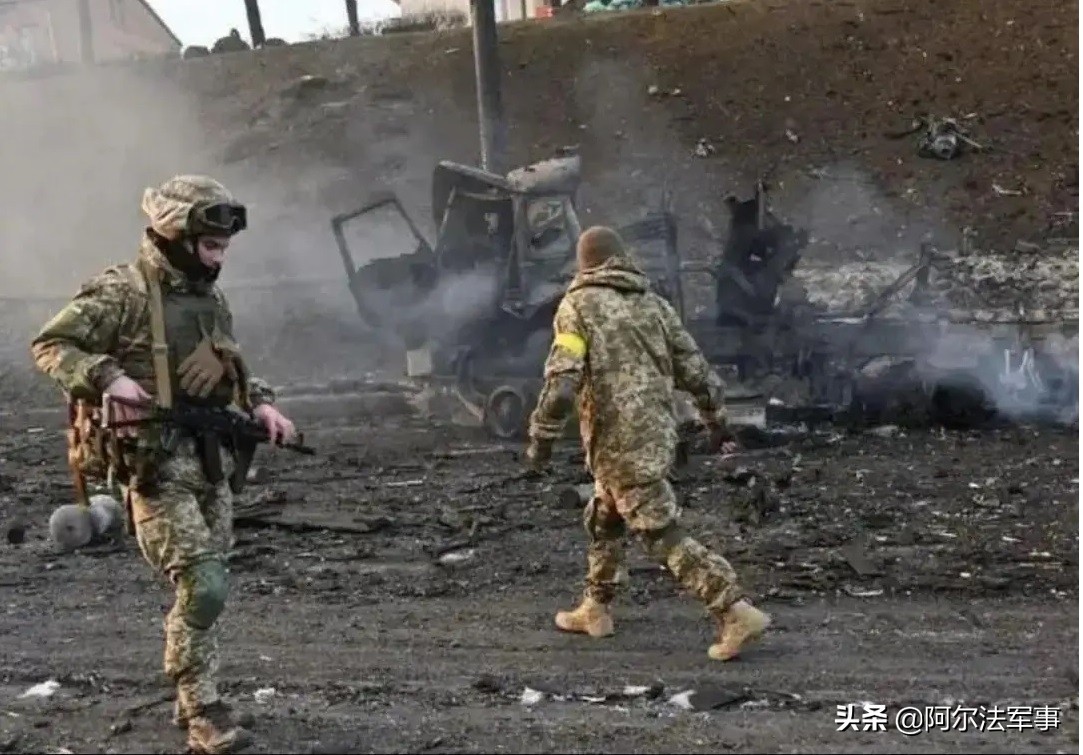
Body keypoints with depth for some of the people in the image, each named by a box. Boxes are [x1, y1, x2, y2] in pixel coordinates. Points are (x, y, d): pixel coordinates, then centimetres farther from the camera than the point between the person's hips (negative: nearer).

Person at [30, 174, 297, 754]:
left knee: (205, 586, 13)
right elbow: (49, 346, -11)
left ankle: (193, 701, 29)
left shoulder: (211, 299, 12)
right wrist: (107, 377, -26)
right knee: (203, 586, -13)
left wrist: (260, 403, 6)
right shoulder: (121, 292, -11)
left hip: (209, 460, 8)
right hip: (152, 464, -8)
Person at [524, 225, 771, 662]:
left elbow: (562, 380, -16)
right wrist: (717, 422, 20)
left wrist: (542, 438, -9)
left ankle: (736, 613, -8)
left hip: (618, 441, -7)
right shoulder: (652, 302, 11)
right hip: (657, 433, 7)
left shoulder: (579, 305, -6)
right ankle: (594, 611, 31)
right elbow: (694, 368, 11)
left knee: (664, 536, -4)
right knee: (603, 522, 22)